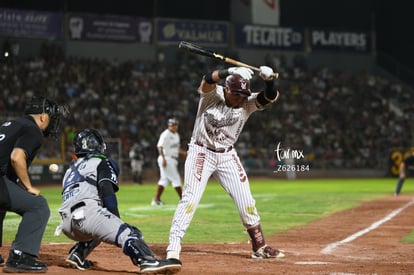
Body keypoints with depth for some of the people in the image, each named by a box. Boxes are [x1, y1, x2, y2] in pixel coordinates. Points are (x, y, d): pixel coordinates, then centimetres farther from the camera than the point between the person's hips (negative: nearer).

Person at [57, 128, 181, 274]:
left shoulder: (71, 168, 36)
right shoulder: (100, 161, 15)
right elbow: (106, 189, -4)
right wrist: (117, 221, -9)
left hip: (66, 225, 8)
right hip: (86, 211, -7)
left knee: (98, 229, 37)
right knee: (127, 233, -21)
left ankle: (76, 255, 17)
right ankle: (148, 261, -47)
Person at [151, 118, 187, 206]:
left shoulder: (176, 135, 17)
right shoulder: (165, 134, -13)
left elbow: (177, 148, 24)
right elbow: (160, 146, -22)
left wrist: (185, 153, 9)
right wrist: (163, 158, -31)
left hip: (172, 160, 10)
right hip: (166, 159, -10)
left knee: (164, 179, 10)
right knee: (176, 179, -7)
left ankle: (156, 200, 11)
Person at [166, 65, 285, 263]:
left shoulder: (247, 104, -7)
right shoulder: (212, 94, -15)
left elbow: (271, 97, -20)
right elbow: (208, 79, -36)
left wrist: (269, 80, -40)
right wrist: (231, 72, -51)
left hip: (227, 156, 4)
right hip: (201, 153, -4)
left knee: (246, 200, 5)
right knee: (190, 198, -16)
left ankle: (260, 247, 18)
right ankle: (173, 246, -14)